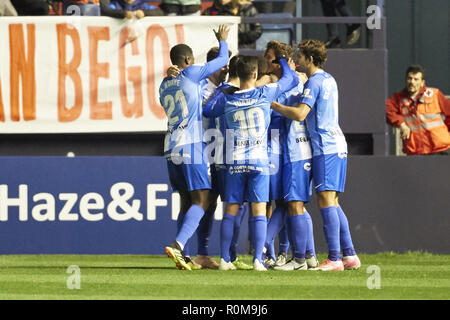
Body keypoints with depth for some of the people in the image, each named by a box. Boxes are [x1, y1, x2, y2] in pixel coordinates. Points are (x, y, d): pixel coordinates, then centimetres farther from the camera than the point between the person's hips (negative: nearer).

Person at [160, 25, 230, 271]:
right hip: (191, 146, -7)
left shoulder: (164, 85, 17)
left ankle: (181, 254, 8)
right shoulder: (191, 74, -2)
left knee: (187, 201, 13)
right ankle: (177, 245, -27)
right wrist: (222, 40, 30)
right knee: (201, 200, -9)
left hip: (171, 148, 7)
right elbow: (223, 60, 9)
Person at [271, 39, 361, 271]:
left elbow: (300, 114, -20)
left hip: (325, 148, -9)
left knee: (326, 201, -11)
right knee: (332, 203, 11)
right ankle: (350, 256, 9)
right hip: (338, 146, 9)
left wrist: (275, 106, -7)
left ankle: (334, 259, -16)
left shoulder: (314, 82, -10)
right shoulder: (329, 80, 19)